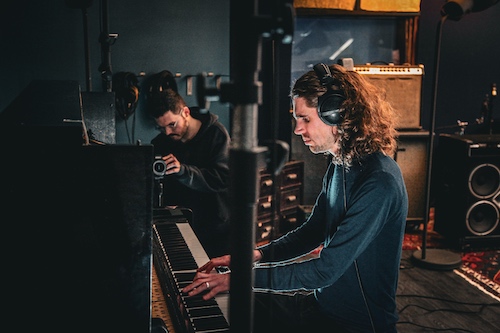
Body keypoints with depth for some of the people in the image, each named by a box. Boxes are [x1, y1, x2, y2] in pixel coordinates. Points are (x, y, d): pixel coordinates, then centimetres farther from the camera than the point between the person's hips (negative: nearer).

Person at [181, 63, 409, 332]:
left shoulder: (379, 182, -27)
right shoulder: (339, 165, 3)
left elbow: (326, 269, -28)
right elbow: (312, 230, 13)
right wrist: (257, 255, -1)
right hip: (323, 300, 8)